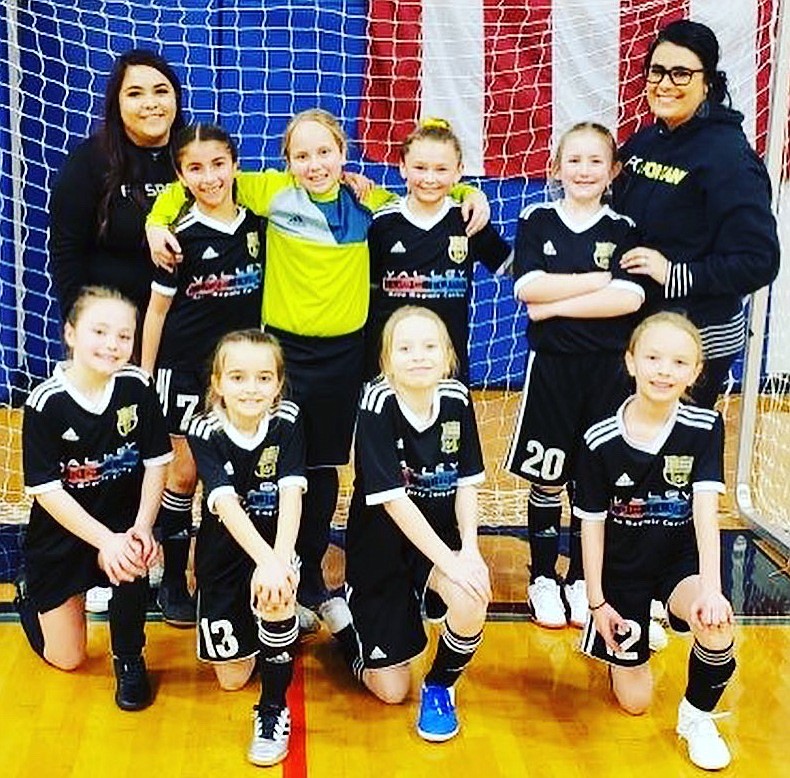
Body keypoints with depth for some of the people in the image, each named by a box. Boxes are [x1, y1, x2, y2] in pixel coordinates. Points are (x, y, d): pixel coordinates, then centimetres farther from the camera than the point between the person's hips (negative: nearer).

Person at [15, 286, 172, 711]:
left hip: (122, 520, 1)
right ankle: (30, 598, 41)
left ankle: (129, 660, -6)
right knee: (66, 659, 7)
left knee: (132, 562, -35)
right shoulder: (45, 402, -20)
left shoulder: (137, 387, -13)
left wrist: (142, 527, -19)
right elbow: (47, 490, -19)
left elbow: (156, 462, -7)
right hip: (62, 530, -1)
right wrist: (105, 540, -26)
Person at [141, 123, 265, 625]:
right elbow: (157, 308, -5)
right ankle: (173, 581, 18)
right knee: (186, 472, 4)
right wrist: (144, 376, -4)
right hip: (185, 367, -3)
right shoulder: (182, 237, -10)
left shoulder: (257, 226, 0)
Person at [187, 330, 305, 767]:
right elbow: (225, 503, -29)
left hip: (276, 542, -1)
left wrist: (279, 560, -42)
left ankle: (274, 711, -15)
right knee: (232, 679, 4)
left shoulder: (287, 421, -14)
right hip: (224, 550, 1)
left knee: (275, 594, -36)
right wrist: (265, 559, -44)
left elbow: (291, 492, -25)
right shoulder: (205, 432, -16)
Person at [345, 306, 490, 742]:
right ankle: (356, 617, 34)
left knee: (470, 603, -32)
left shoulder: (456, 399, -9)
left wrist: (469, 548, -18)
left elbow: (467, 483, -3)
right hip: (381, 547, -3)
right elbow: (392, 498, -24)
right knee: (391, 691, 1)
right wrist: (448, 560, -27)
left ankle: (439, 687, 1)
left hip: (440, 538, 3)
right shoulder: (379, 404, -22)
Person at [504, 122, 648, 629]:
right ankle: (543, 579, 22)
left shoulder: (625, 230, 3)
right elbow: (529, 288, -12)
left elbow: (629, 299, -11)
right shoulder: (536, 221, 2)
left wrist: (556, 304, -15)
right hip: (550, 365, -1)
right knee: (546, 479, 6)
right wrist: (604, 278, -12)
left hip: (607, 369, 1)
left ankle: (581, 580, 24)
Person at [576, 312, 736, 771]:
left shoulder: (705, 428, -14)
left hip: (681, 559, 0)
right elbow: (593, 522, -7)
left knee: (717, 626, -34)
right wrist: (596, 601, -6)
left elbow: (706, 509, -23)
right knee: (635, 702, 5)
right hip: (623, 570, 0)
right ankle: (630, 637, 39)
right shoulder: (601, 441, -16)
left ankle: (697, 716, -3)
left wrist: (711, 588, -36)